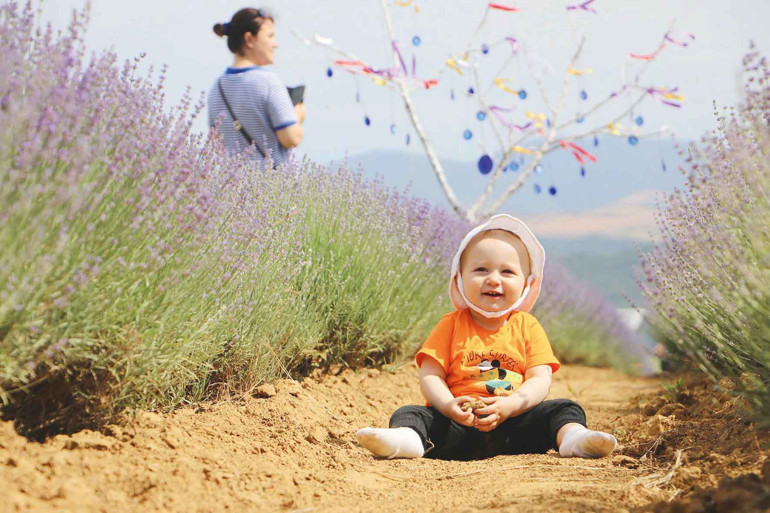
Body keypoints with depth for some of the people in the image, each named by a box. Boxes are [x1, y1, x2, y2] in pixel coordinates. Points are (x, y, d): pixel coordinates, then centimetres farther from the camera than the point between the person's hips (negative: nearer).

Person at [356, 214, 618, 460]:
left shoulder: (528, 327, 9)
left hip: (513, 421, 1)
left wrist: (510, 405, -21)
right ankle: (406, 439, -53)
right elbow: (430, 375, 1)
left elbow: (540, 380, -1)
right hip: (458, 423, -1)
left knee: (565, 409, -14)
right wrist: (448, 405, -21)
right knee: (409, 414, -22)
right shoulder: (451, 326, 8)